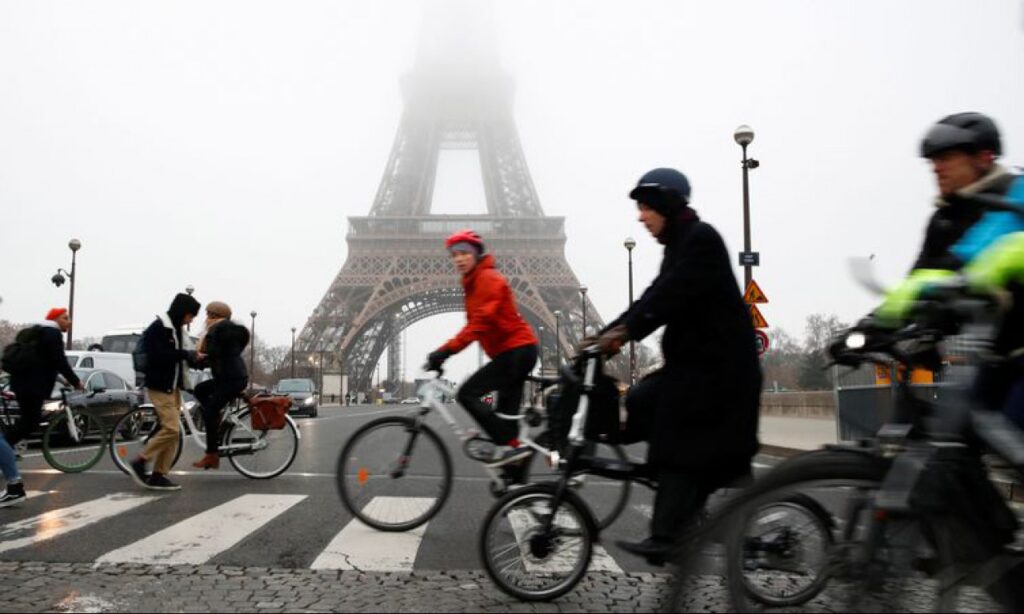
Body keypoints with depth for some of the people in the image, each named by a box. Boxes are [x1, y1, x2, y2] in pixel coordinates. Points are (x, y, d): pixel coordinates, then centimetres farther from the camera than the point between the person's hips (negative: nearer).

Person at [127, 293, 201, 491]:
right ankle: (139, 463, 0)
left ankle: (158, 476, 9)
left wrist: (194, 357, 0)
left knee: (173, 431, 5)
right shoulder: (159, 327, -12)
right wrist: (185, 354, -20)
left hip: (173, 386, 9)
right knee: (172, 429, -15)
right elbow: (156, 355, -23)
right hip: (159, 386, -9)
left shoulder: (177, 329, 15)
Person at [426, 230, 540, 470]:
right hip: (516, 351, 10)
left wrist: (446, 351, -31)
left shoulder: (488, 278, -12)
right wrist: (444, 353, 8)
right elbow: (475, 324, 16)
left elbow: (480, 321, -25)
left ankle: (507, 446, -14)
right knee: (506, 412, 9)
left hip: (515, 350, -10)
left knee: (467, 394, -14)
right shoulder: (474, 282, 17)